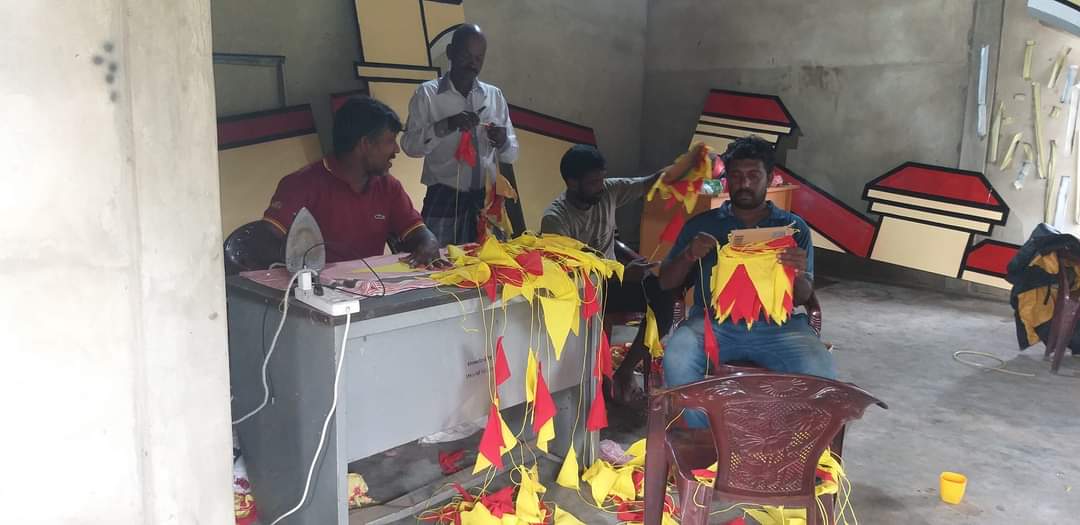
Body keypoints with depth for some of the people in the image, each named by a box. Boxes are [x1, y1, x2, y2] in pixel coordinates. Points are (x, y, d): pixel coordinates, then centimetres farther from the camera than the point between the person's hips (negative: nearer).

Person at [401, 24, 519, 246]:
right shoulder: (427, 93, -1)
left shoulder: (495, 96, 9)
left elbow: (512, 154, 9)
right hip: (443, 201, -3)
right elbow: (410, 145, -10)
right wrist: (446, 125, -23)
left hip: (485, 200, 3)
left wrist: (503, 142, -13)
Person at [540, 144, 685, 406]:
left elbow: (652, 183, -1)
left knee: (666, 294, -20)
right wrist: (623, 274, -34)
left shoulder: (608, 190, -5)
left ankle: (625, 371, -12)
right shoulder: (555, 219, -21)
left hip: (612, 278, 6)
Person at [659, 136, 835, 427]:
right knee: (677, 362, -32)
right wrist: (689, 255, -7)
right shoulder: (702, 225, 16)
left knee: (820, 373, -29)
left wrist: (799, 274, -14)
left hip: (777, 324, 1)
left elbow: (803, 298, 10)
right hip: (714, 321, 0)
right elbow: (666, 282, 13)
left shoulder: (794, 227, 16)